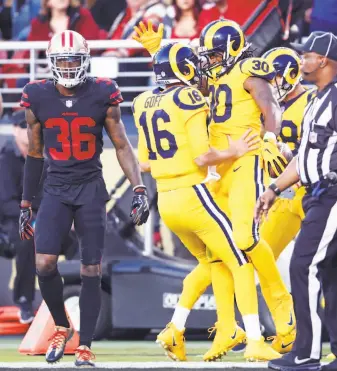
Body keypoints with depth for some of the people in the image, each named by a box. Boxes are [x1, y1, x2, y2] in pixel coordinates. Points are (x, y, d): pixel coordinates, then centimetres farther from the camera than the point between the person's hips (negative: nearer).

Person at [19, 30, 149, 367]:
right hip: (56, 190, 1)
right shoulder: (38, 98, -1)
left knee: (91, 271, -1)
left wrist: (139, 190, -6)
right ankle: (62, 327, 11)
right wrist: (25, 204, 12)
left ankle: (85, 346, 7)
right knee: (44, 264, -14)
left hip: (91, 190, -1)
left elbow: (121, 146, 2)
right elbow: (34, 154, 9)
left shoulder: (102, 95, -5)